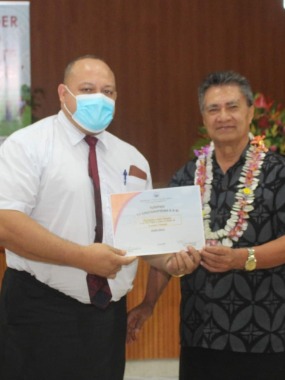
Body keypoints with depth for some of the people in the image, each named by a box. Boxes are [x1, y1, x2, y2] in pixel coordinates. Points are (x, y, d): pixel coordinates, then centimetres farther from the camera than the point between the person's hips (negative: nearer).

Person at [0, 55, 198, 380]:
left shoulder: (133, 159, 14)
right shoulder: (28, 145, -5)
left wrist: (169, 259, -4)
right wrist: (81, 256, -23)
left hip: (110, 315, 6)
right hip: (40, 314, -5)